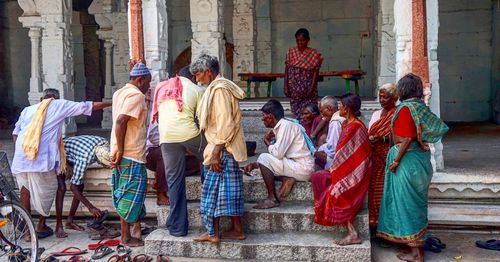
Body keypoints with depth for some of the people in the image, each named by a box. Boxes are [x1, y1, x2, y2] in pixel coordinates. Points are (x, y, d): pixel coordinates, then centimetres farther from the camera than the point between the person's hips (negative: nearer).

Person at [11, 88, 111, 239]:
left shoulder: (28, 109, 23)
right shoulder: (60, 105, 13)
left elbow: (15, 133, 17)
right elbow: (87, 107, 12)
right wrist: (112, 103, 18)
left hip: (21, 156, 4)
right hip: (41, 157, -4)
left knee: (25, 189, 17)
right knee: (47, 190, 13)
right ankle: (41, 226, 23)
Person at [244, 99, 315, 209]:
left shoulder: (286, 125, -14)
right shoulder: (279, 127, 14)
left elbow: (277, 153, -22)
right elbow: (277, 154, 18)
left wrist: (267, 142, -1)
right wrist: (255, 165, 8)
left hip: (303, 168, -10)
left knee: (263, 158, -16)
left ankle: (272, 199, -11)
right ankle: (287, 179, -5)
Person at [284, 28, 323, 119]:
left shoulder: (314, 54, -2)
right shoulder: (291, 52, 5)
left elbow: (316, 73, -4)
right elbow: (286, 71, 6)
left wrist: (311, 88, -13)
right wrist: (286, 87, 0)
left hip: (308, 91, -2)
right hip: (294, 90, 2)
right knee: (296, 113, 4)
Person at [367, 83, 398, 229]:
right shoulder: (376, 114, 20)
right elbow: (369, 133, 17)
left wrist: (382, 139, -21)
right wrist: (369, 139, -4)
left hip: (389, 157, -6)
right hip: (375, 157, 6)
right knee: (374, 188, 3)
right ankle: (374, 220, 9)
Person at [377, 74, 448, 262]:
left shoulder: (406, 108, -16)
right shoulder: (420, 106, 8)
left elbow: (408, 138, -20)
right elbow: (420, 135, 11)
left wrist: (396, 160, -16)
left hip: (407, 159, -9)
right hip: (420, 157, 9)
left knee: (407, 202, -1)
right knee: (416, 202, 16)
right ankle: (418, 246, 27)